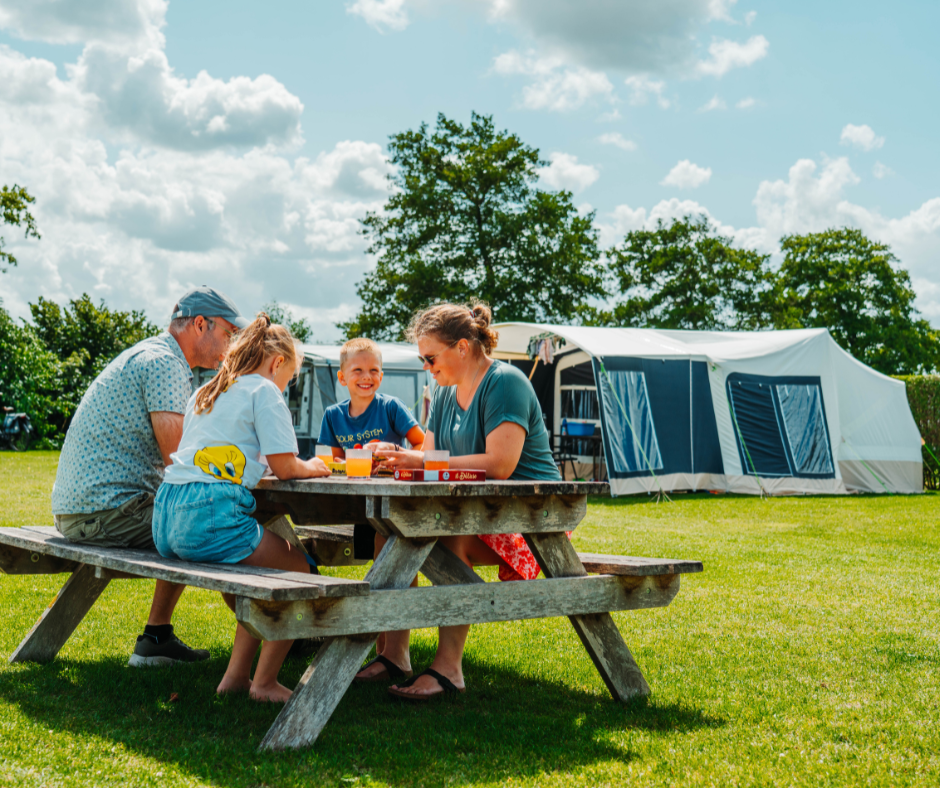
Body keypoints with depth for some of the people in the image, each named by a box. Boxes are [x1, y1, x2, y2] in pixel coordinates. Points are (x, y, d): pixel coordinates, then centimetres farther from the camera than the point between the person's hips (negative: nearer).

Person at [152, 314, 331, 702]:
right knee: (299, 571, 9)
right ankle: (264, 682, 9)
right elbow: (286, 467, -5)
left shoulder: (203, 393, 24)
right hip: (209, 518, -9)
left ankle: (236, 675, 22)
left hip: (166, 518, 9)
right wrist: (312, 467, 18)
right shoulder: (264, 391, 0)